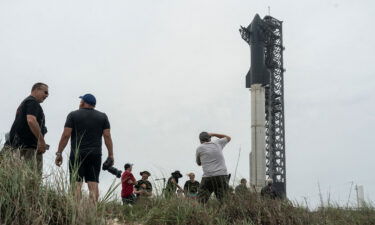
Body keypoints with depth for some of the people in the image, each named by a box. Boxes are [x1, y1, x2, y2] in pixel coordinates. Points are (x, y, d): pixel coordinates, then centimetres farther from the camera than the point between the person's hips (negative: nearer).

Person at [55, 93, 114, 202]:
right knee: (93, 183, 2)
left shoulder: (73, 115, 4)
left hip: (77, 155, -2)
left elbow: (66, 135, -3)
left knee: (76, 183, -4)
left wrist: (59, 153, 1)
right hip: (95, 155, 2)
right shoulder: (102, 116, 11)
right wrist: (110, 155, 6)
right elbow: (107, 136, 4)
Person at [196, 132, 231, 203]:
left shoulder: (199, 148, 9)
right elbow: (228, 138, 33)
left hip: (207, 177, -2)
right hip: (222, 175, 2)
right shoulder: (217, 143, 13)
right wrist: (213, 134, 33)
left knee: (200, 202, 2)